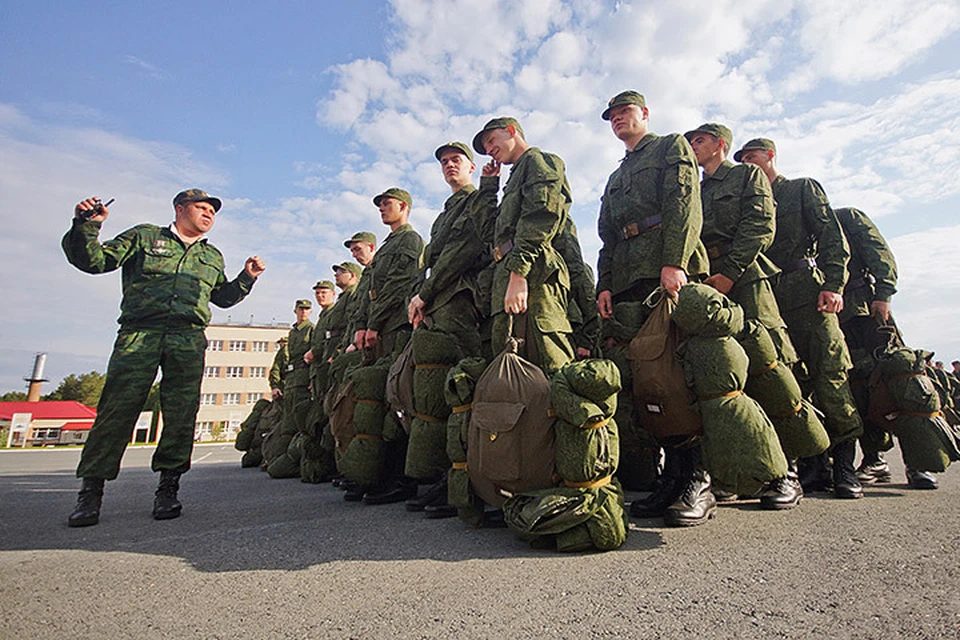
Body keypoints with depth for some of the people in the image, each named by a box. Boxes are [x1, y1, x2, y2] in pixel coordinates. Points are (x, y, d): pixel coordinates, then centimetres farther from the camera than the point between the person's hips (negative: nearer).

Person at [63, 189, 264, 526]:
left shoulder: (213, 257, 27)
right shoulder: (144, 237, 16)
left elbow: (223, 297, 31)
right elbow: (93, 260, 12)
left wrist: (247, 278, 17)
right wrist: (86, 226, -4)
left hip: (189, 339, 3)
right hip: (139, 333, -2)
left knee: (181, 413, -5)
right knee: (117, 408, -7)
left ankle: (168, 486, 3)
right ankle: (91, 489, 3)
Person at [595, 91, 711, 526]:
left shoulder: (672, 147, 16)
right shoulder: (615, 179, 34)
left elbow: (684, 203, -2)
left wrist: (674, 262, -17)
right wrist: (605, 285, 7)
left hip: (671, 272, -6)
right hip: (627, 282, 6)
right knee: (630, 377, -4)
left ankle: (697, 483, -6)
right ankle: (670, 478, 2)